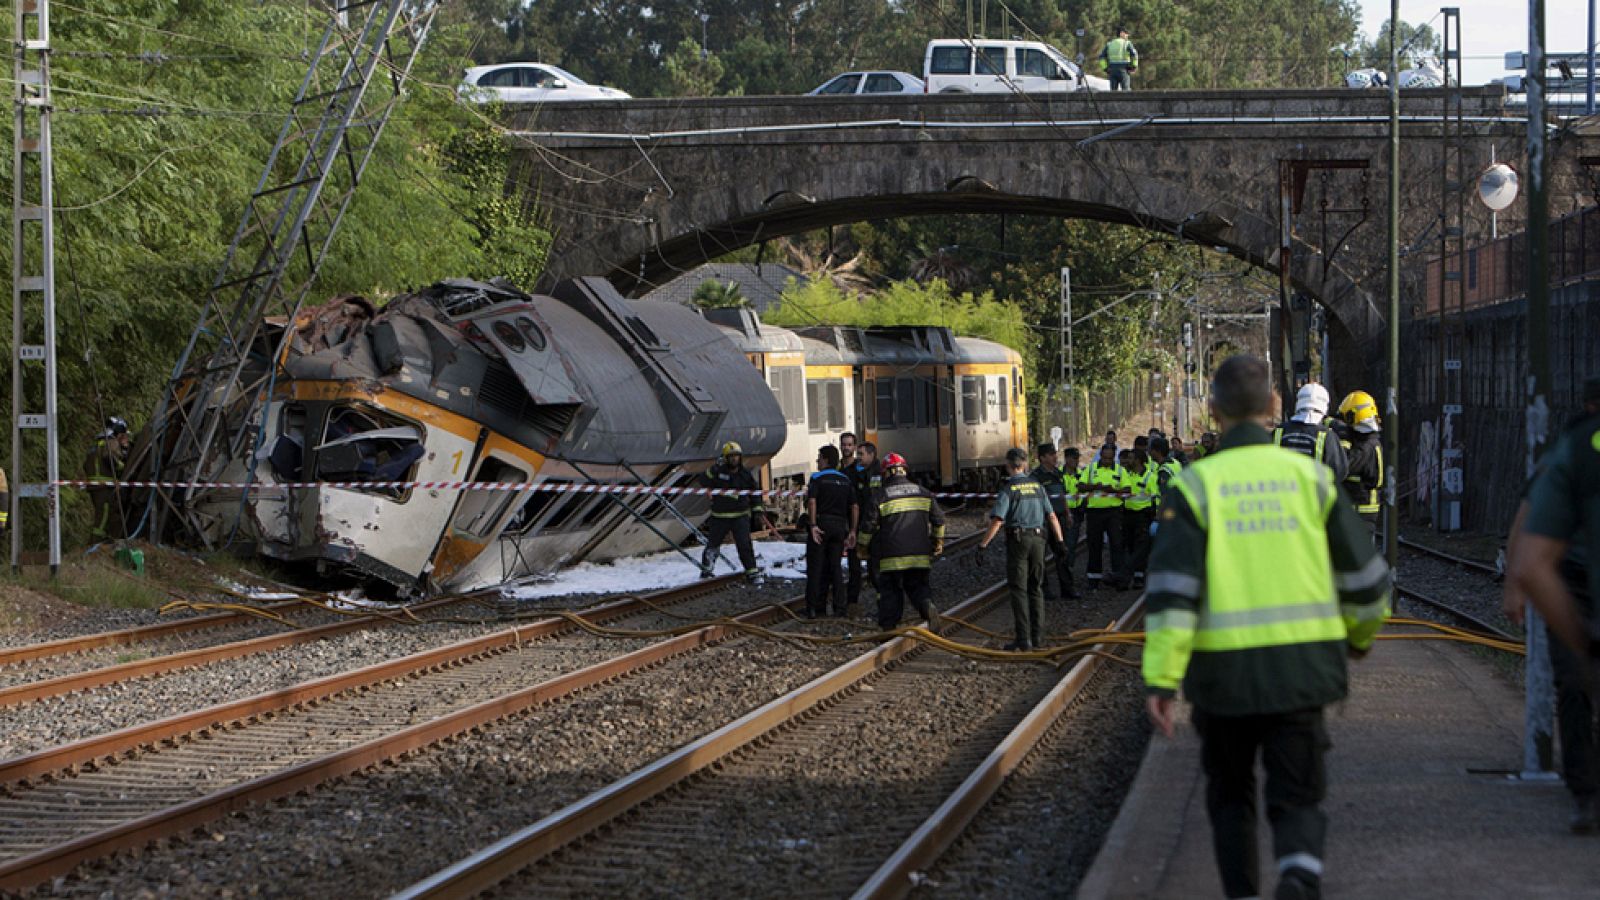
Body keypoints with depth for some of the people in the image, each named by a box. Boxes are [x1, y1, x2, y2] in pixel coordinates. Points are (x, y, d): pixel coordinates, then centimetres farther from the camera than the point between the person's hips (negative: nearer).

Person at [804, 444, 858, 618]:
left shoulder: (817, 478, -4)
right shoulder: (845, 480, 12)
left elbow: (812, 502, -18)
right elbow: (855, 507, 9)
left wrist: (813, 525, -20)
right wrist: (852, 531, 11)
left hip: (821, 524, -4)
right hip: (840, 525, 4)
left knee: (815, 567, 0)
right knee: (835, 567, 10)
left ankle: (814, 608, -3)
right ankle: (839, 607, 5)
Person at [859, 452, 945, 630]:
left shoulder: (880, 496, -4)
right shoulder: (923, 492, 8)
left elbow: (868, 525, -3)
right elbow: (938, 518, 12)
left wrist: (864, 546, 13)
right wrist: (938, 540, 26)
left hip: (892, 555, -3)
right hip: (920, 555, 3)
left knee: (890, 590, 8)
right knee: (917, 585, 13)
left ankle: (888, 626, 7)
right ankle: (926, 605, -17)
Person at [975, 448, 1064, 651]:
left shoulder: (1008, 488, -8)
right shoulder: (1037, 486, 9)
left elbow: (997, 521, -15)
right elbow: (1051, 516, 8)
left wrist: (982, 545, -12)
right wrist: (1060, 541, 14)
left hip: (1017, 539, -5)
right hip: (1038, 539, 5)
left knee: (1019, 590, -2)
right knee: (1036, 588, 13)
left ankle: (1023, 639, -7)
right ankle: (1038, 636, 12)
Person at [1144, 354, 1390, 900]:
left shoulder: (1196, 486, -3)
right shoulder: (1308, 477, 3)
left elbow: (1173, 588, -12)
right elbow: (1364, 575, 9)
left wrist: (1161, 678, -13)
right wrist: (1362, 633, 28)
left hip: (1224, 670, -1)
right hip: (1302, 666, 1)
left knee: (1230, 797, 20)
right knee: (1297, 799, 3)